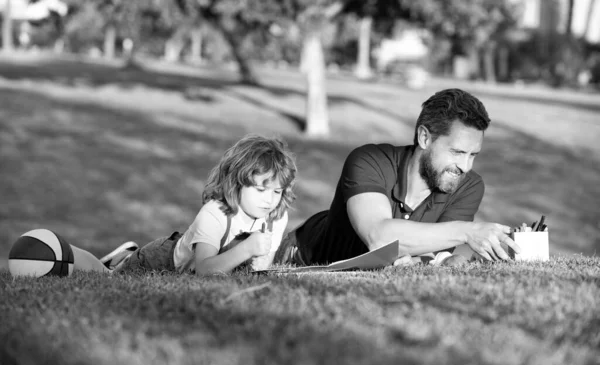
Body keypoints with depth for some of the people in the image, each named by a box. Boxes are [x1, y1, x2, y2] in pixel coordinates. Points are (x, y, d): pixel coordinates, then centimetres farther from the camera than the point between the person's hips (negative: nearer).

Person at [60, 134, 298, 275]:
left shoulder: (278, 217, -20)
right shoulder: (213, 214, -37)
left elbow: (262, 268, -15)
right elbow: (203, 269, -48)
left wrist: (259, 260, -38)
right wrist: (245, 249, -59)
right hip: (164, 258, -6)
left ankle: (128, 255, 40)